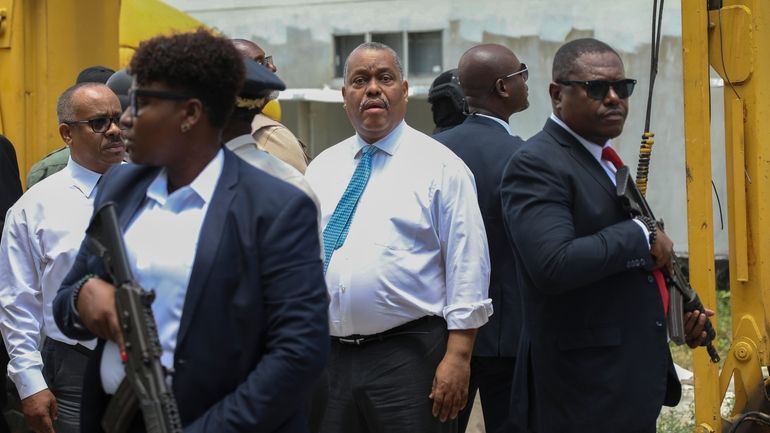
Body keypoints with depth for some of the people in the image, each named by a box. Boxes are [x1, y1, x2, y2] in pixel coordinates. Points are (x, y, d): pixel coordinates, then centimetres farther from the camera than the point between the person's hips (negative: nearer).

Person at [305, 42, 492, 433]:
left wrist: (457, 356, -13)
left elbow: (467, 265, -7)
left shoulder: (440, 166, -3)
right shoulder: (321, 168, 12)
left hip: (409, 355, -4)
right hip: (328, 355, 4)